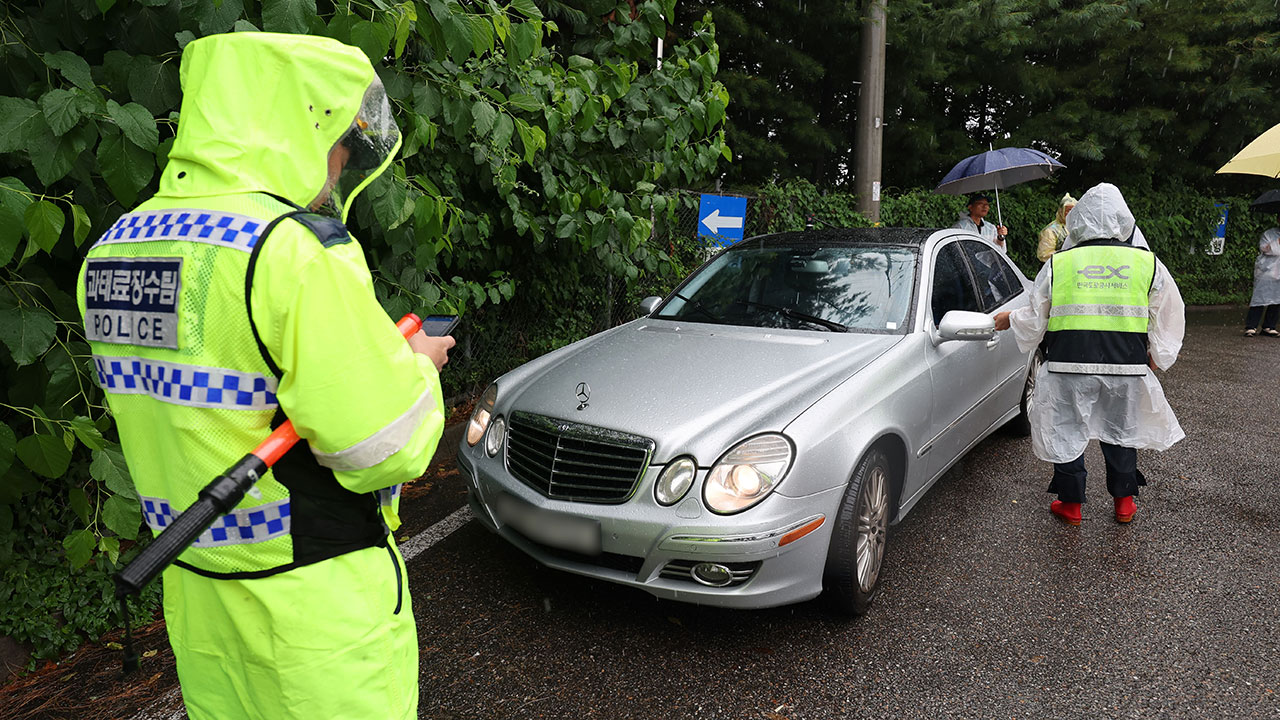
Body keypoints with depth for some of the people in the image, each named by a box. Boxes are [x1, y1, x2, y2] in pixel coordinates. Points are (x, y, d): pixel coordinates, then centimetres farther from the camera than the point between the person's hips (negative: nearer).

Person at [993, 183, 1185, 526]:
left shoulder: (1058, 263, -1)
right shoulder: (1149, 264, 3)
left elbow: (1035, 319, 5)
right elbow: (1167, 320, 9)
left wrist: (1010, 319, 25)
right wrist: (1156, 357, 23)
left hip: (1068, 368, -2)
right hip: (1127, 369, 2)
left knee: (1065, 432, 13)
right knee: (1122, 431, 20)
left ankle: (1070, 503, 22)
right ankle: (1124, 501, 31)